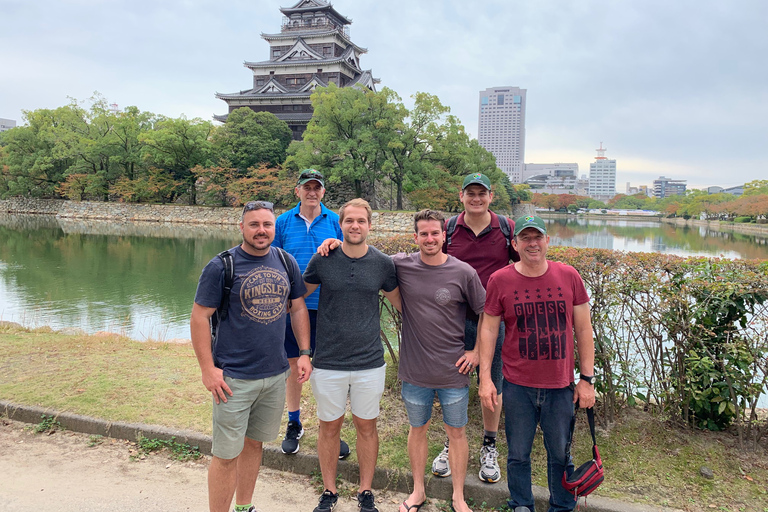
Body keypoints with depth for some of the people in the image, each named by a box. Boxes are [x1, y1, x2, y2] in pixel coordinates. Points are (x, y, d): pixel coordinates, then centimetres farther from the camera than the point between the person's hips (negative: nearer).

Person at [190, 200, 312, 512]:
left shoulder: (287, 262, 4)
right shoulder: (221, 266, -11)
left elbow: (298, 308, 11)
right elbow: (200, 317, -10)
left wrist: (305, 352, 5)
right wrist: (207, 369, -13)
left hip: (276, 374, 5)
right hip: (234, 378, -5)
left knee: (255, 443, 19)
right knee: (226, 455, 3)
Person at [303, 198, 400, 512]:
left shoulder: (382, 263, -2)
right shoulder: (322, 259, -5)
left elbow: (400, 302, 13)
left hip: (370, 362, 1)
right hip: (328, 362, 0)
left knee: (366, 426, 12)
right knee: (329, 427, 12)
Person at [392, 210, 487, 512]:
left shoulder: (463, 273, -8)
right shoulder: (401, 265, -5)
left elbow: (487, 314, 1)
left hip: (453, 372, -1)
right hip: (414, 371, 1)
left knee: (456, 431, 13)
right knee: (417, 429, 18)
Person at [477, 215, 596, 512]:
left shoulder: (569, 276, -1)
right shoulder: (500, 280, -5)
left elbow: (583, 329, 4)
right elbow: (488, 328, 1)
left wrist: (587, 379, 3)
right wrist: (485, 378, -3)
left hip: (560, 386, 1)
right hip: (517, 387, -1)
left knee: (561, 454, 14)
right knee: (518, 454, 12)